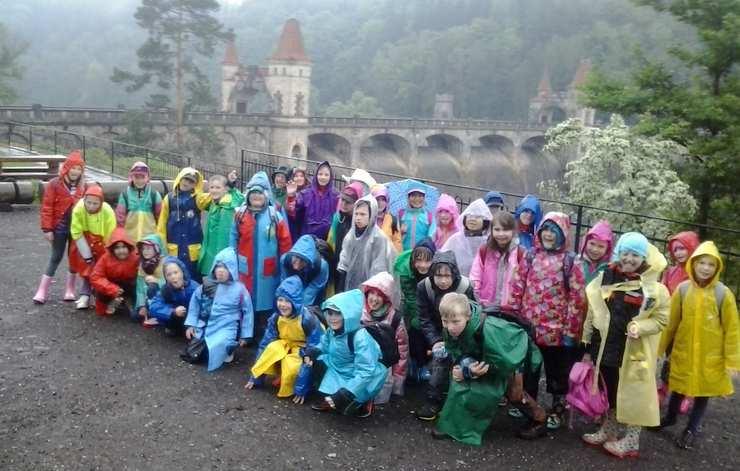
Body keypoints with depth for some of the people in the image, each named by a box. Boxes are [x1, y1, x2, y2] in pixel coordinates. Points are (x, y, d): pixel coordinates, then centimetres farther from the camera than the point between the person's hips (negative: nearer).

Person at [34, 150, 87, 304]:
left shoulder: (83, 186, 3)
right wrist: (47, 229, -13)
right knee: (56, 257, 1)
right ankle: (42, 291, 10)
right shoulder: (54, 184, -8)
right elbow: (47, 207, -9)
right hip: (60, 227, -3)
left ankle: (70, 290, 19)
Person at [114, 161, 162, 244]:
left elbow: (160, 217, 6)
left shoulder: (154, 194, 4)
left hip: (150, 237, 0)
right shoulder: (125, 194, 4)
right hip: (130, 237, 0)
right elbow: (120, 216, 7)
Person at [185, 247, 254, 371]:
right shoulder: (206, 285, 1)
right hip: (206, 326, 4)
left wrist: (245, 335, 1)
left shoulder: (239, 289, -7)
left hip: (226, 328, -4)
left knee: (213, 351, -26)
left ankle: (229, 348, 8)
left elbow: (247, 311, 0)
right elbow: (194, 304, 11)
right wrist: (191, 324, 4)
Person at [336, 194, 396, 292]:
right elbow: (343, 261, 10)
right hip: (349, 288, 6)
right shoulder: (350, 235, 6)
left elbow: (378, 270, -14)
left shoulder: (379, 238, -13)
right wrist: (340, 290, 7)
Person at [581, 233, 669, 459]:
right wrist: (588, 346, 7)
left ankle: (631, 441, 20)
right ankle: (608, 431, 33)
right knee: (610, 391, 17)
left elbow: (661, 318, -3)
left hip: (634, 351, -4)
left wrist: (640, 327, -22)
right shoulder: (605, 278, 2)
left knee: (632, 394, 5)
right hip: (605, 346, 4)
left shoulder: (653, 286, -7)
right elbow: (592, 314, 7)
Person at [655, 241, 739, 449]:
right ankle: (670, 417, 43)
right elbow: (671, 322, -3)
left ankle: (692, 429, 32)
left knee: (704, 390, 12)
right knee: (678, 387, 18)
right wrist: (661, 347, 0)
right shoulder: (682, 289, -9)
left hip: (710, 355, -1)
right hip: (683, 351, 1)